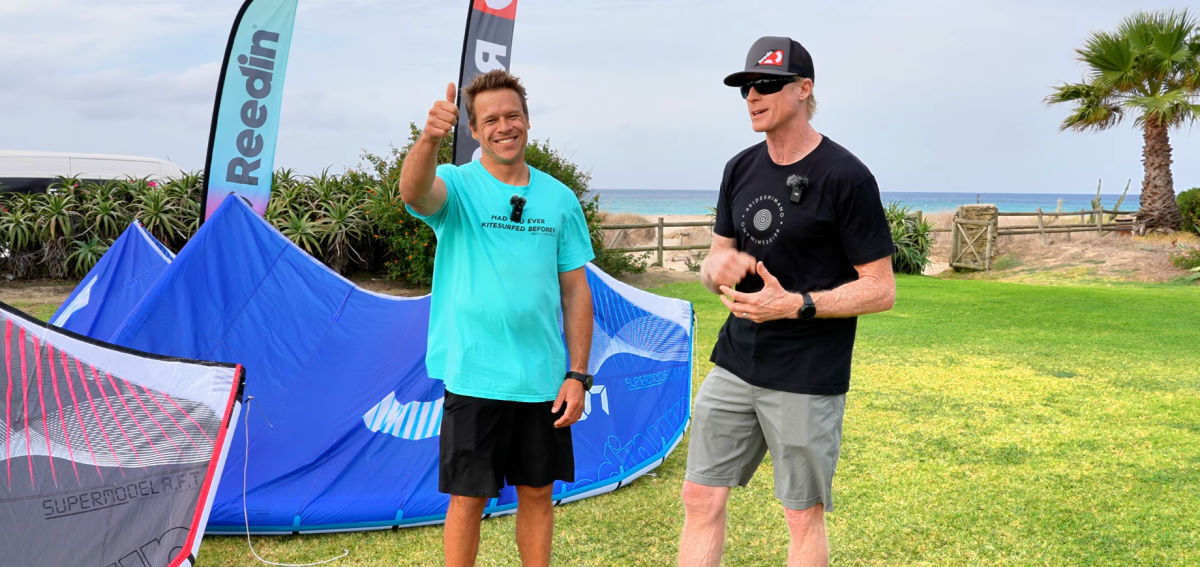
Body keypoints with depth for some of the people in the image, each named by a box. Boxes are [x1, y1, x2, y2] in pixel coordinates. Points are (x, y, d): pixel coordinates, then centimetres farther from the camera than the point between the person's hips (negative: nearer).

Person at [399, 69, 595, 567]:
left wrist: (578, 374, 1)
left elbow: (575, 290, 7)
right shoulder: (458, 186, -4)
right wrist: (429, 138, -49)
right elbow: (414, 193, -28)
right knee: (468, 498, 6)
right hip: (474, 378, -3)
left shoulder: (559, 198, 5)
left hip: (543, 380, 3)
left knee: (537, 494, 14)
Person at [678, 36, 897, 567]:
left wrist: (796, 304, -21)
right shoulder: (741, 168, 9)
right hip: (734, 364, 6)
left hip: (808, 378, -6)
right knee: (701, 498, 8)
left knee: (803, 516, 6)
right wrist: (719, 267, -9)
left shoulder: (845, 176, -11)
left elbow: (880, 289, -11)